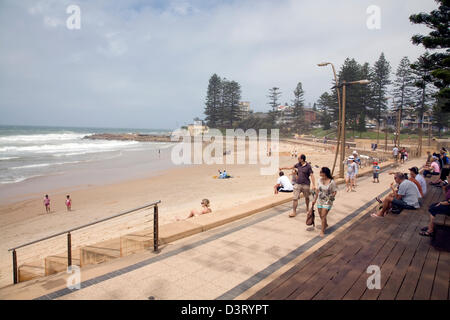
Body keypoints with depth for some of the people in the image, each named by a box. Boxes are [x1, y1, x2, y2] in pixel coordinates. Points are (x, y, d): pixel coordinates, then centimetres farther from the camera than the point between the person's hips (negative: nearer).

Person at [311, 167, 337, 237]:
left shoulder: (332, 182, -16)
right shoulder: (319, 180, 0)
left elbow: (334, 192, -6)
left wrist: (332, 196, -23)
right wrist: (314, 200, 12)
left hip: (327, 201, -5)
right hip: (319, 200, 5)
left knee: (323, 216, -8)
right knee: (321, 216, 14)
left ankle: (322, 231, 6)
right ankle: (325, 224, 43)